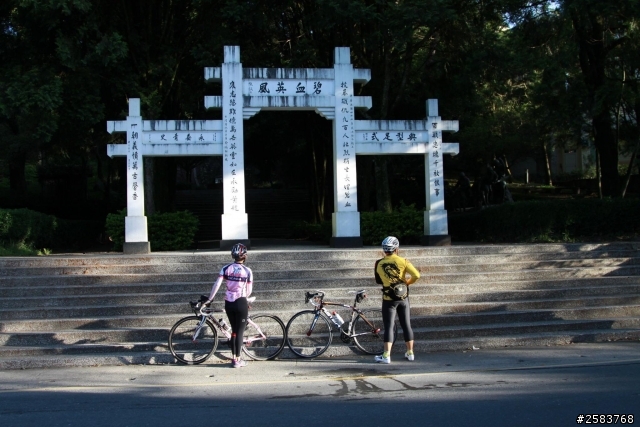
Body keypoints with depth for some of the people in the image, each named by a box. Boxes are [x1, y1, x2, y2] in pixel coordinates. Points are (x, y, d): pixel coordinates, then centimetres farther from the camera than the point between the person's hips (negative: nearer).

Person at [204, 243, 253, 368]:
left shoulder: (226, 268, 0)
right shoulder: (247, 271, -7)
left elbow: (217, 284, -7)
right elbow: (249, 291, -2)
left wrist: (209, 299, -1)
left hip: (228, 303, 4)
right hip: (241, 303, -4)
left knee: (234, 330, 16)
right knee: (240, 332, 5)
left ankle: (234, 358, 18)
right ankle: (238, 360, 7)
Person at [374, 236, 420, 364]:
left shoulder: (379, 264, -4)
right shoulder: (402, 261, -7)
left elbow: (378, 281, 8)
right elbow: (416, 275, -14)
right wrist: (407, 282, 3)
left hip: (388, 299, -1)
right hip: (403, 298, 1)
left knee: (388, 327, 0)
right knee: (406, 325, 11)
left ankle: (386, 355, -7)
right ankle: (410, 353, 18)